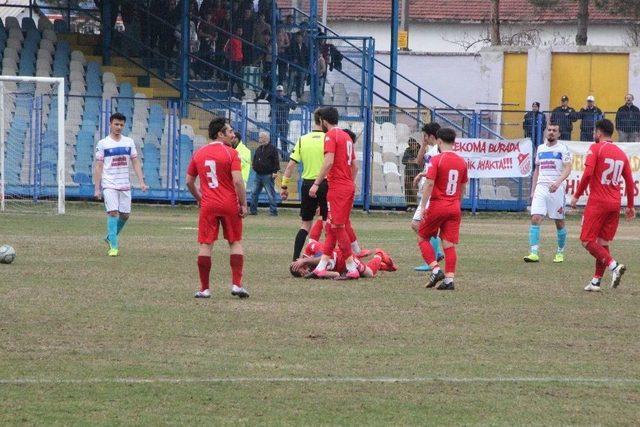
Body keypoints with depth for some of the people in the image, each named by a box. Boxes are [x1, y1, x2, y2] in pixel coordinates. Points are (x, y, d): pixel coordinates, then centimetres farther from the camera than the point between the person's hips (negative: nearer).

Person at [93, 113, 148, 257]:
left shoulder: (129, 142, 9)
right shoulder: (102, 144, -2)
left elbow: (135, 162, 11)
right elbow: (98, 166, -3)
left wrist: (141, 182, 0)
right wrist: (97, 188, -7)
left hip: (125, 185, 4)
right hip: (109, 185, -4)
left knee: (125, 214, 7)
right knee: (113, 213, -14)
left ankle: (110, 237, 30)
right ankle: (113, 247, -13)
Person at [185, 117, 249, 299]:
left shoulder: (198, 154, 7)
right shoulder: (230, 153, -7)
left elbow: (189, 182, 12)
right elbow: (237, 181, -14)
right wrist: (243, 204, -6)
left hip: (208, 206, 2)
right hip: (230, 205, -2)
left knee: (205, 245, 3)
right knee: (236, 243, 10)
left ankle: (204, 289, 3)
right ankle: (236, 284, 3)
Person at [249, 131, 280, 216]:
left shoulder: (272, 148, -5)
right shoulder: (259, 149, 16)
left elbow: (276, 161, -9)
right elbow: (255, 160, 26)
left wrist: (275, 171, -16)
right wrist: (254, 167, 9)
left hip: (268, 175, -7)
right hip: (258, 174, 7)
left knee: (271, 194, -4)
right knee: (254, 193, 7)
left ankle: (273, 211, 0)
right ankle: (253, 210, 13)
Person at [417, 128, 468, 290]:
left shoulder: (437, 159, -10)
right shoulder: (461, 162, 7)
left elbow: (429, 184, -15)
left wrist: (423, 206, -12)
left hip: (437, 205, -5)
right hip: (454, 207, 5)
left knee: (423, 237, 11)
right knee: (449, 244, 4)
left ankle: (435, 269, -4)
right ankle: (449, 279, -2)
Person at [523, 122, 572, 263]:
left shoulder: (562, 149, -2)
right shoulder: (540, 149, 15)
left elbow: (568, 168, -12)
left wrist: (558, 182, -28)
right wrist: (532, 190, 16)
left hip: (556, 189, -4)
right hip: (541, 188, 4)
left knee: (559, 222, 5)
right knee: (535, 219, -11)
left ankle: (560, 253, 20)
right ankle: (534, 253, -16)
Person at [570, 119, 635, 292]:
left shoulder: (595, 148, -6)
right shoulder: (621, 154, 12)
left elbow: (587, 174, -17)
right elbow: (629, 182, 13)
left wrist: (577, 196, -8)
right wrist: (630, 206, 21)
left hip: (597, 202, -6)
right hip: (614, 204, 6)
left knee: (587, 240, -3)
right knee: (603, 243, 11)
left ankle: (614, 265, -21)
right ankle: (596, 281, 9)